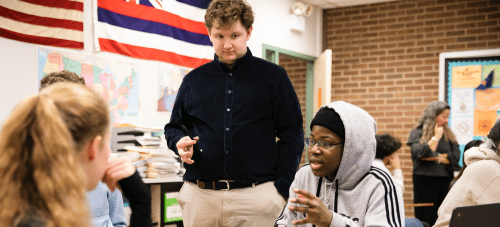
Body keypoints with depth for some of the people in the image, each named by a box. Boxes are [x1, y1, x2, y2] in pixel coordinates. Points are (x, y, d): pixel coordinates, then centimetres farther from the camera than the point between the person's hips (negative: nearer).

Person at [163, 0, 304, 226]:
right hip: (199, 196, 3)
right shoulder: (193, 80, 12)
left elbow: (292, 137, 2)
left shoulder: (273, 77, 4)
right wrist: (179, 141, -2)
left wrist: (281, 189, -6)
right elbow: (173, 127, 21)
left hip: (256, 197, -2)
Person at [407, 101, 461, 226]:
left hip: (446, 183, 4)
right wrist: (436, 137, -8)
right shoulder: (417, 133, -1)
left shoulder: (448, 134, 11)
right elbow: (421, 154, -17)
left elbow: (456, 156, 0)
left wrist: (435, 157, -9)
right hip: (425, 183, -4)